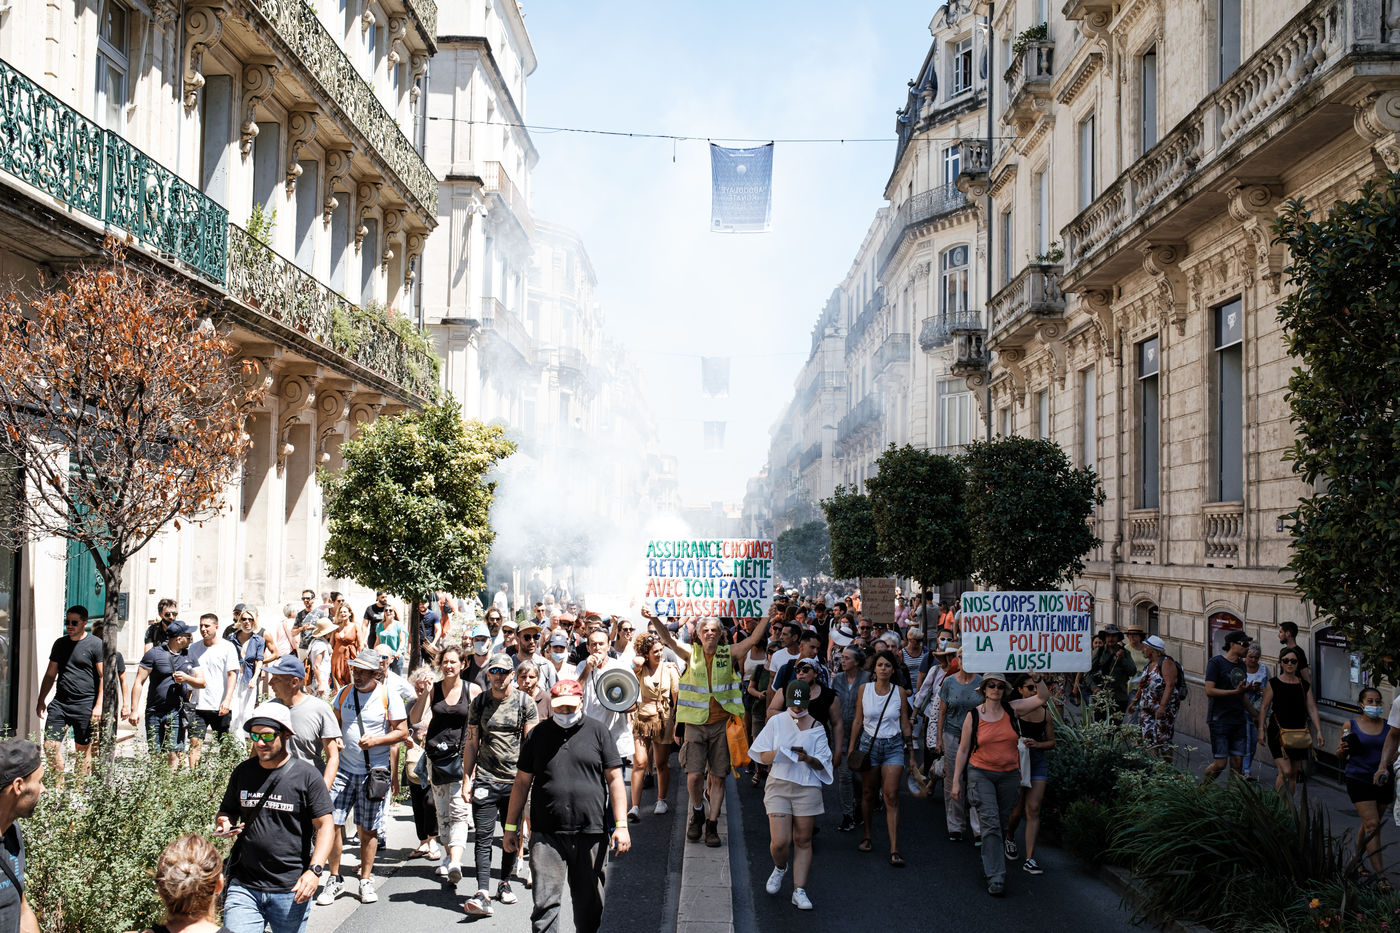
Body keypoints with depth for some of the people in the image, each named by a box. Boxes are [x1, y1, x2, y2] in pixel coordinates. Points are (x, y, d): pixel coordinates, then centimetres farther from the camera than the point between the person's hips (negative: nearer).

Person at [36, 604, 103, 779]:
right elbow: (50, 674, 22)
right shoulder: (60, 643, 14)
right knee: (50, 746, -3)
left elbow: (104, 677, -6)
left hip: (85, 705, -5)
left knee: (83, 750, 2)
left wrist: (99, 705, -13)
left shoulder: (96, 644, -3)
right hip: (60, 703, 5)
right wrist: (41, 701, 18)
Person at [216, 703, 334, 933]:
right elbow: (227, 812, 21)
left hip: (291, 890, -3)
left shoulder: (307, 776, -3)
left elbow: (325, 826, -4)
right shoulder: (242, 772, 9)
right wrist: (224, 824, -3)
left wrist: (314, 870, -17)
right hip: (244, 887, 3)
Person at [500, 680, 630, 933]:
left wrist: (621, 825, -4)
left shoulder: (598, 732, 5)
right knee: (545, 902, -7)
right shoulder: (538, 735, 8)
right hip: (546, 834, 0)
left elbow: (614, 780, 4)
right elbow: (522, 782, 12)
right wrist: (511, 827, 10)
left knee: (589, 902, 9)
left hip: (591, 833, 0)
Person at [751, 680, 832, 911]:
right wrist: (779, 753, -15)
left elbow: (821, 764, 2)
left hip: (807, 787, 0)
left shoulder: (816, 728, 4)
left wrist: (807, 758, -19)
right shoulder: (776, 722, 5)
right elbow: (763, 756, 5)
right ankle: (780, 868, 24)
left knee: (803, 840, 2)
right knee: (779, 841, -9)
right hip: (778, 784, 0)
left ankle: (799, 891, 9)